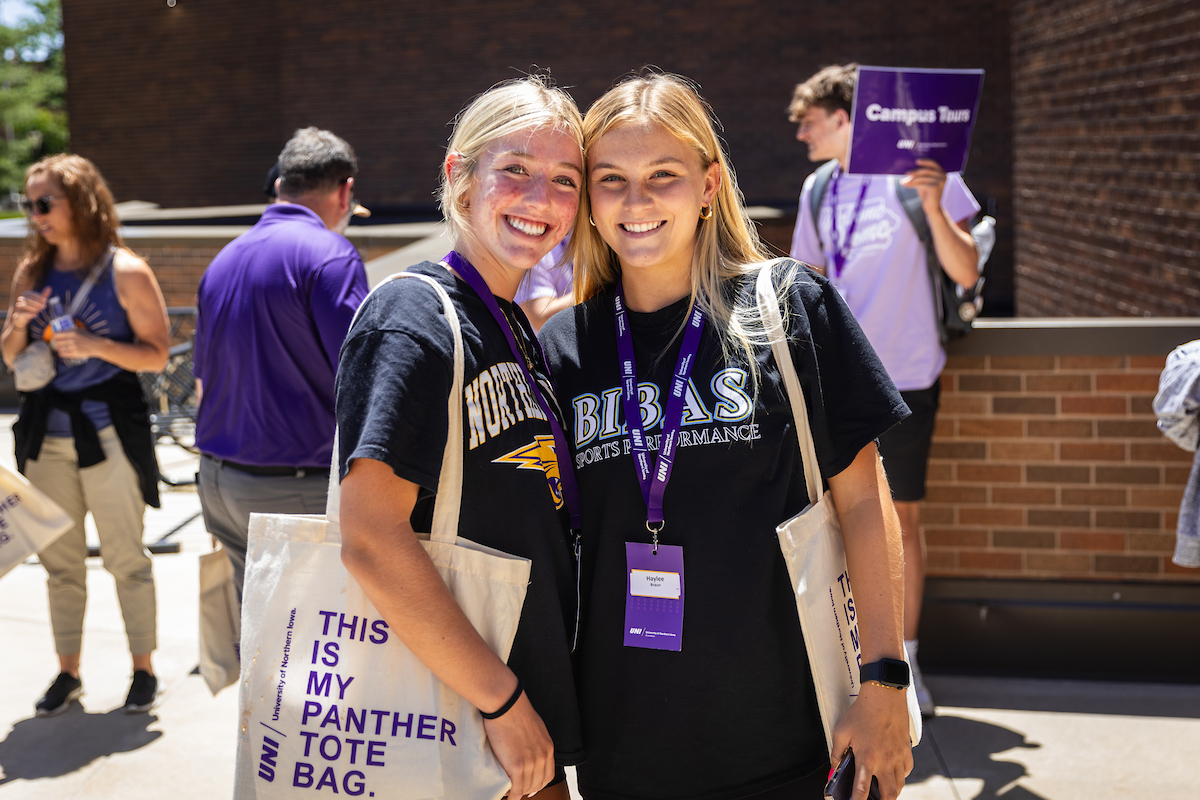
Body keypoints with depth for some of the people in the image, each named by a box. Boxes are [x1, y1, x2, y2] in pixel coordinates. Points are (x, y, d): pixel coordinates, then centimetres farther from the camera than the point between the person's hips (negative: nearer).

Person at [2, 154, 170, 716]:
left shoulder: (125, 272, -7)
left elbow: (156, 355, -8)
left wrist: (94, 345, -20)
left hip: (107, 430, -5)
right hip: (46, 430, 5)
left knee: (125, 556, 2)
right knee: (59, 559, 11)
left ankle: (143, 669, 16)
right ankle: (68, 673, 22)